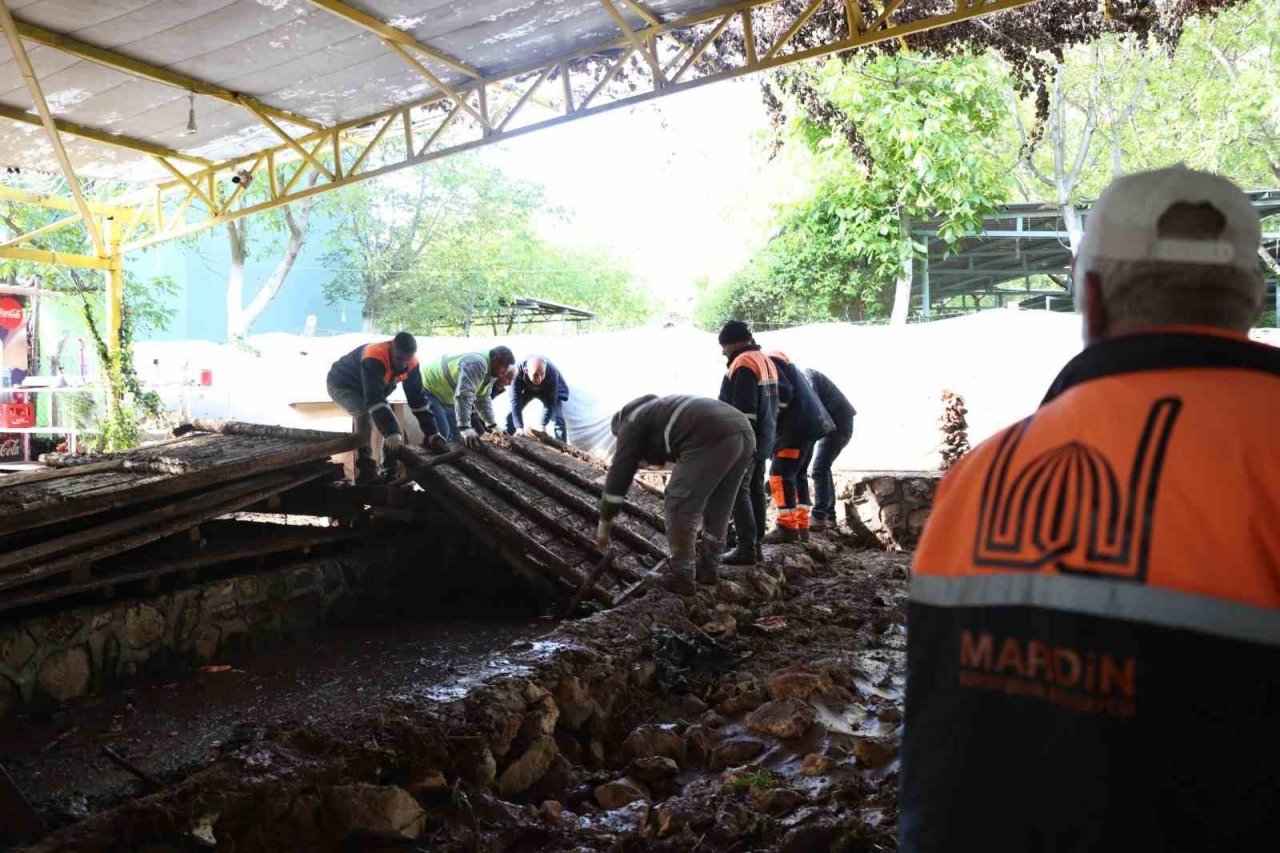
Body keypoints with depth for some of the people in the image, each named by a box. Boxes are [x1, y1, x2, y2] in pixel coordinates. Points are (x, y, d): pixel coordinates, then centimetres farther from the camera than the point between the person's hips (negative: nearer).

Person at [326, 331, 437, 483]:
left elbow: (418, 398, -12)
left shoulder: (411, 363, -18)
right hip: (341, 385, -8)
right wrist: (391, 432, -55)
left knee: (391, 421, -1)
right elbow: (374, 400, -47)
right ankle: (365, 470, -27)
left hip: (367, 389, 8)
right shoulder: (374, 358, -41)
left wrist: (431, 432, -16)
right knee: (365, 415, -30)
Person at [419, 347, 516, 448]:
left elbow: (483, 400, 9)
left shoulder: (489, 372, 1)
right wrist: (465, 428, -45)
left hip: (445, 395, 10)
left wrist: (493, 425, 2)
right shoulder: (477, 364, -33)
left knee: (456, 438, 8)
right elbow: (464, 396, -41)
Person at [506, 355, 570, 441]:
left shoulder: (552, 373, -41)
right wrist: (519, 427, -46)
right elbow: (516, 401, -39)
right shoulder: (518, 372, -40)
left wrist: (543, 425, -42)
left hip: (549, 390, -1)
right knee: (511, 416, -5)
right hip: (526, 389, 1)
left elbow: (550, 402, -34)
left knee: (557, 418, -16)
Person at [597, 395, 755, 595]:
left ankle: (681, 576, 4)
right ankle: (707, 566, 32)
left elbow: (620, 471, 13)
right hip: (744, 431, 9)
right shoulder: (660, 409, 41)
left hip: (711, 438, -9)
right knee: (718, 508, 22)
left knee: (681, 506, 3)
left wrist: (605, 519, 20)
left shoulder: (633, 420, 17)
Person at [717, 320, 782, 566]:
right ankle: (755, 544, 16)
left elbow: (744, 409, -22)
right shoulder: (765, 361, 17)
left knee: (738, 492, -8)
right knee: (755, 491, 12)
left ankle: (746, 549, -10)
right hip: (763, 439, 10)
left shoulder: (744, 364, -16)